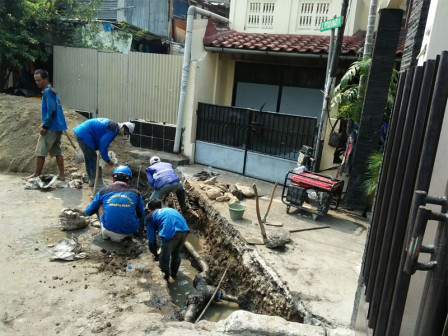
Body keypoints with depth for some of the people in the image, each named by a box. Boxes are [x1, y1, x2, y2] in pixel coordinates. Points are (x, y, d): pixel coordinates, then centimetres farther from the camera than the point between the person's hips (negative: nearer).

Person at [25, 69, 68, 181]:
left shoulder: (47, 92, -12)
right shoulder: (53, 91, 16)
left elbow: (52, 111, -20)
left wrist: (44, 126, -16)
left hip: (51, 128, -9)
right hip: (58, 127, 9)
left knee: (41, 152, 1)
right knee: (57, 151, 11)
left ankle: (36, 174, 10)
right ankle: (61, 174, 12)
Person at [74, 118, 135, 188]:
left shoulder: (113, 125, 10)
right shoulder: (113, 130, -21)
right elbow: (103, 146, -18)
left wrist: (106, 149, 17)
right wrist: (108, 160, -8)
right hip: (84, 136, -11)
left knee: (88, 159, 20)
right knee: (94, 160, -5)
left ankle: (92, 181, 34)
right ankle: (99, 184, 1)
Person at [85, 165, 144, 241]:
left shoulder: (103, 191, 3)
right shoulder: (135, 193, 3)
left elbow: (88, 212, 16)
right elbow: (141, 215, 18)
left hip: (109, 231, 0)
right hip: (129, 231, 1)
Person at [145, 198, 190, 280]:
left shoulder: (150, 216, 22)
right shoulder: (170, 210, 37)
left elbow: (151, 239, 20)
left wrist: (155, 254, 37)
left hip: (170, 233, -6)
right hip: (184, 230, 6)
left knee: (164, 258, 19)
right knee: (176, 254, 31)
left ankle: (166, 276, 37)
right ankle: (174, 274, 49)